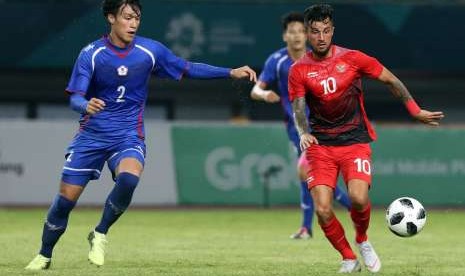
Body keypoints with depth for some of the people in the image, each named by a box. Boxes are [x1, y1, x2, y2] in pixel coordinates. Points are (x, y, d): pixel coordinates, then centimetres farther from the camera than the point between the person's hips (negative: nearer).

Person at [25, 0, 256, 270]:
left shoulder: (150, 50, -6)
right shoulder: (91, 54, -10)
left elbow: (188, 69, 5)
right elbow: (75, 97, -13)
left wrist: (231, 72, -3)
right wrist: (87, 105, -38)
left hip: (129, 136, 0)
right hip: (92, 134, 0)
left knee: (129, 177, -32)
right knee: (66, 198, -2)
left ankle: (100, 234, -9)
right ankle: (44, 256, 22)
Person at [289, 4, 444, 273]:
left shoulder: (352, 58, -2)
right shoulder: (299, 70, 0)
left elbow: (392, 81, 8)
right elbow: (299, 108, -7)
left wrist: (416, 111, 7)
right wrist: (304, 133, -27)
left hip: (355, 141, -1)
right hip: (320, 145, 1)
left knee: (358, 198, -24)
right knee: (322, 209, -14)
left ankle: (362, 241, 10)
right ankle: (349, 259, 9)